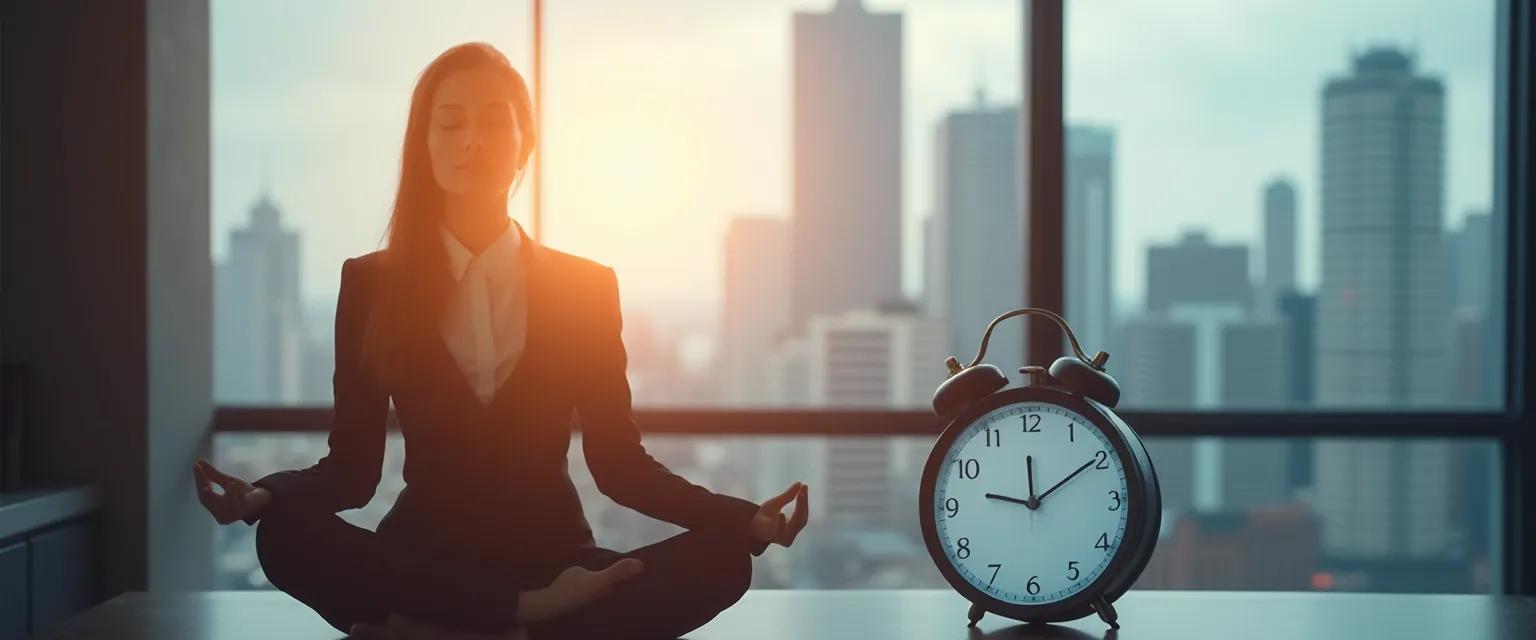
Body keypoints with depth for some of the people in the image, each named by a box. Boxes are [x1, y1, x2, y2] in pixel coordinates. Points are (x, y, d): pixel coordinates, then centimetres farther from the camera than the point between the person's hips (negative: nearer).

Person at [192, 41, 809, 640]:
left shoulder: (585, 285, 5)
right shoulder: (371, 282, 4)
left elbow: (618, 459, 4)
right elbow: (353, 466, 1)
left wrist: (746, 518, -13)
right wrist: (262, 494, -22)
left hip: (551, 554, 2)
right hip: (423, 555, -1)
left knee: (723, 556, -28)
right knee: (284, 535, -32)